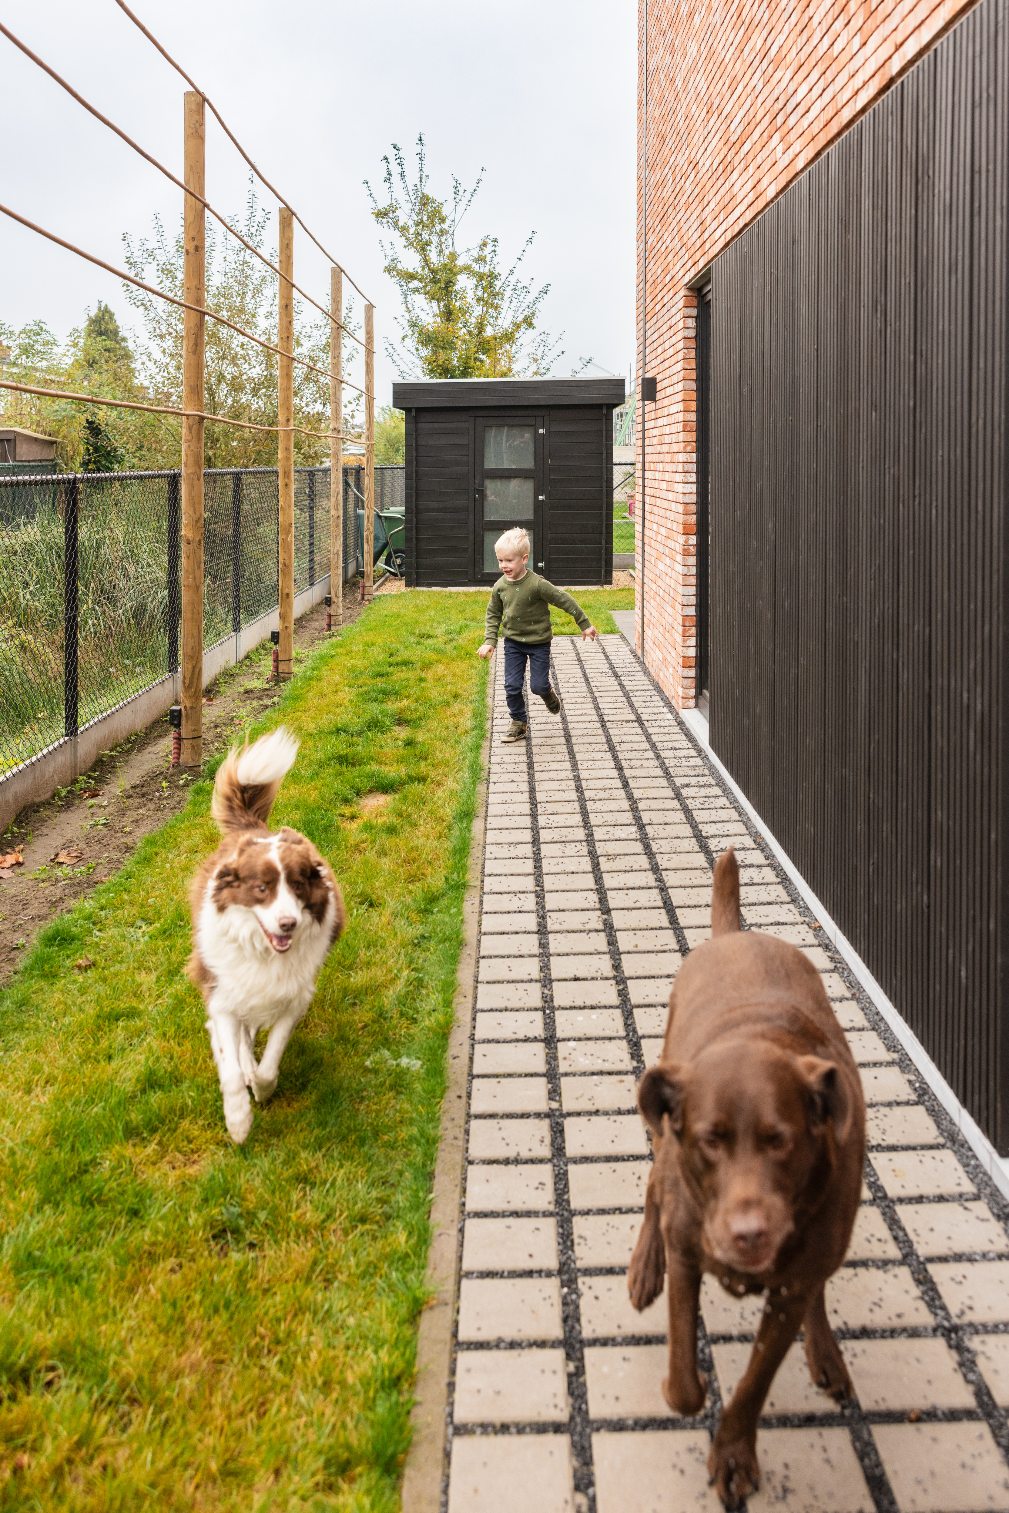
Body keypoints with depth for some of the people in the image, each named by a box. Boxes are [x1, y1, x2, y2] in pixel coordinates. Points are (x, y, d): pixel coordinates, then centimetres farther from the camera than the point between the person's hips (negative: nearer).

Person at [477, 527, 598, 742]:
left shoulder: (537, 584, -23)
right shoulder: (500, 587, -8)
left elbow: (565, 601, -15)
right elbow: (493, 614, 8)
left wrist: (584, 624, -9)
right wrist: (489, 641, -1)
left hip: (538, 642, -4)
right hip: (513, 642, 4)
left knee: (538, 685, -2)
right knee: (512, 686, 1)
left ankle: (548, 694, 34)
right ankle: (519, 722, 19)